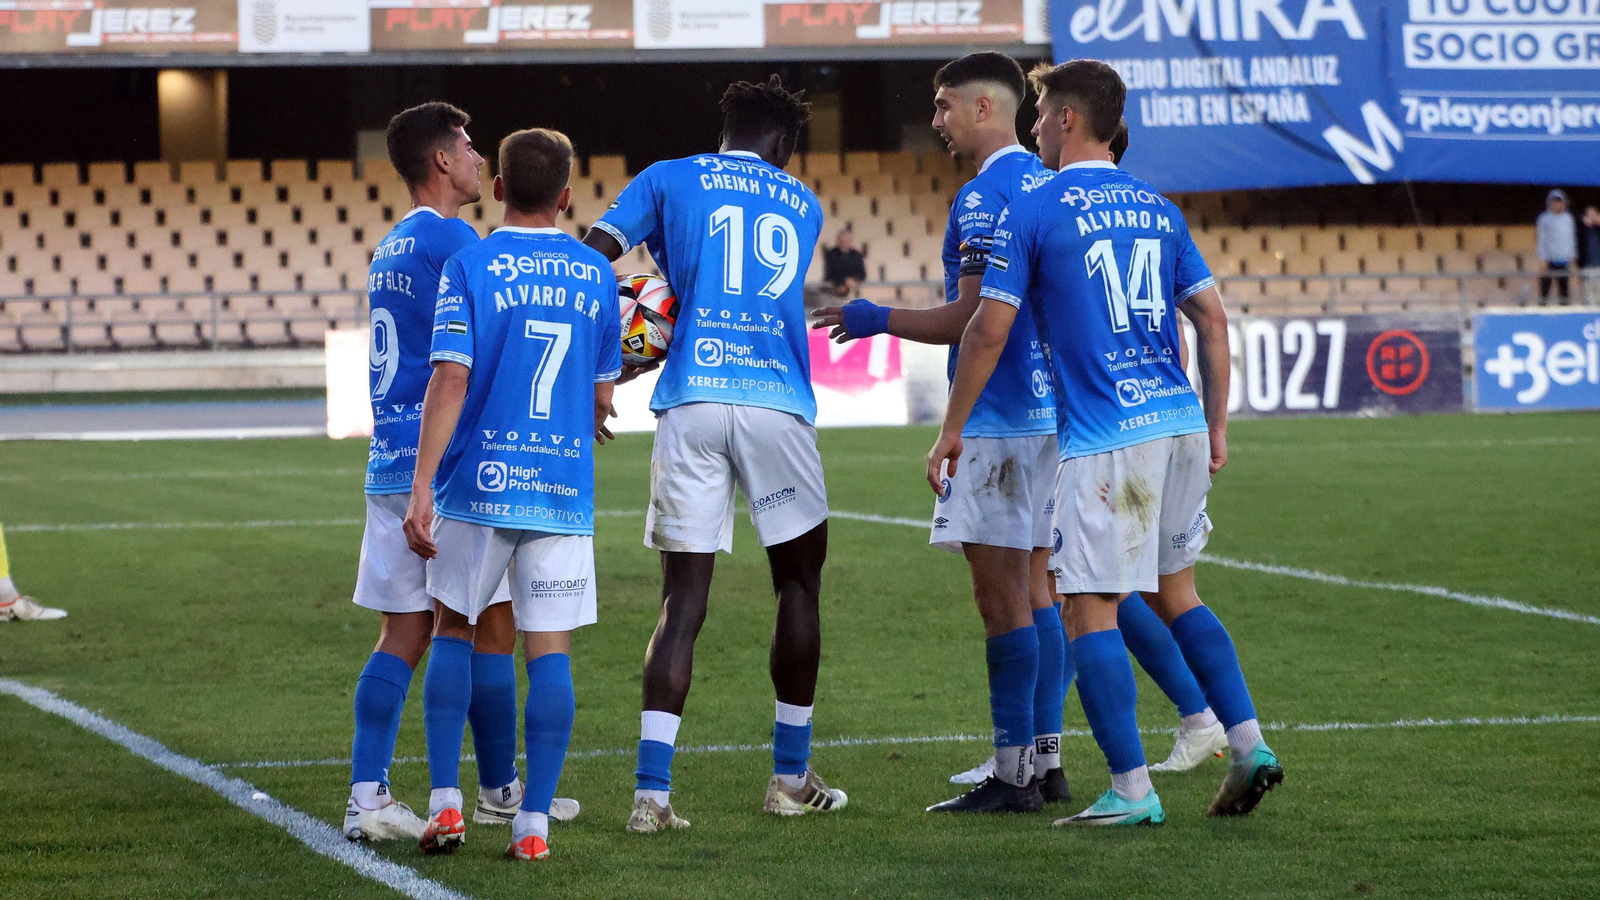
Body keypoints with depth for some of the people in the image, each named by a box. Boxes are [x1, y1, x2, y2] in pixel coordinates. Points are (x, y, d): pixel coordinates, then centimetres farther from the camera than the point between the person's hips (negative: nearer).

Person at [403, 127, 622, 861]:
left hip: (480, 484, -1)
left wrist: (422, 486, -14)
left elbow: (450, 379, -13)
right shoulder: (596, 275, 6)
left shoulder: (469, 267, -5)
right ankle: (534, 823, 0)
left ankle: (445, 803, 9)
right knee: (550, 648, 2)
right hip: (563, 488, 1)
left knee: (452, 628, 14)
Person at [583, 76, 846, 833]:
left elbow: (591, 256, 0)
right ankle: (791, 778, 23)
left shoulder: (669, 180, 13)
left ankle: (652, 792, -8)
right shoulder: (801, 204, 19)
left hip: (690, 402, 0)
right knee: (797, 583, 17)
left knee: (683, 600, 1)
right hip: (777, 403, 0)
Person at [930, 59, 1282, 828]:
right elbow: (1212, 318, 12)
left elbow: (989, 331, -6)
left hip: (1103, 440, -6)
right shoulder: (1157, 208, 13)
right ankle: (1248, 745, 11)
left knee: (1090, 611, -1)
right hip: (1180, 423, 7)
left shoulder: (1032, 211, -4)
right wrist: (1217, 425, 19)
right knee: (1175, 593, 19)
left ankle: (1132, 790, -4)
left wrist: (951, 431, 2)